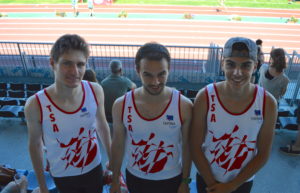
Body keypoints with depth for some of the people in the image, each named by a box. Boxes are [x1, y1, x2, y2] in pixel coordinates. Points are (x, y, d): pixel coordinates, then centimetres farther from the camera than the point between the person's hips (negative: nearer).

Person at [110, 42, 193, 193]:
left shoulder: (184, 106, -19)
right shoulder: (121, 105, -16)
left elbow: (186, 146, -7)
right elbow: (118, 144, -4)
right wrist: (115, 180, 4)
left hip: (171, 180, -1)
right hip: (135, 179, 1)